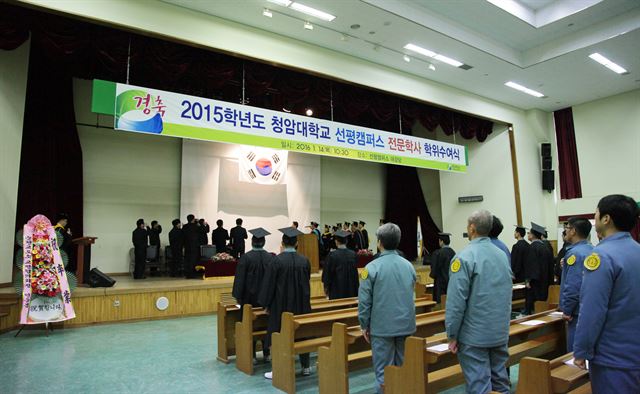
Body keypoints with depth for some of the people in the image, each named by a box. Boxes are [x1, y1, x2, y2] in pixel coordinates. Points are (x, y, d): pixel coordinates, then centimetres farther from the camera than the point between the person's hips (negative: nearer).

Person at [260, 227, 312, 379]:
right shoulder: (304, 260, -2)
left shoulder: (277, 260, -15)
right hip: (301, 303, 4)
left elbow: (269, 283, -9)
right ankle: (306, 366, 24)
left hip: (281, 304, -4)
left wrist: (266, 304, 2)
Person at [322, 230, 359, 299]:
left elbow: (327, 272, -6)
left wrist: (326, 287, 7)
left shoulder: (332, 255, -15)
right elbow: (356, 273, 7)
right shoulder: (353, 254, -5)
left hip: (337, 290, -3)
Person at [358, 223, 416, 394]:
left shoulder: (372, 267, -13)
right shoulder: (409, 266, 4)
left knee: (384, 373, 4)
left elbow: (364, 301, -10)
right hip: (407, 326, 5)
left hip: (382, 327, -5)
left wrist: (364, 325, 2)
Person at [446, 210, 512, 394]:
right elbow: (506, 294, 14)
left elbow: (456, 300, -18)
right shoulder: (503, 255, 6)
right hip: (501, 333, 7)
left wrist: (452, 335, -9)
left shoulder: (465, 257, -16)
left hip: (474, 336, -7)